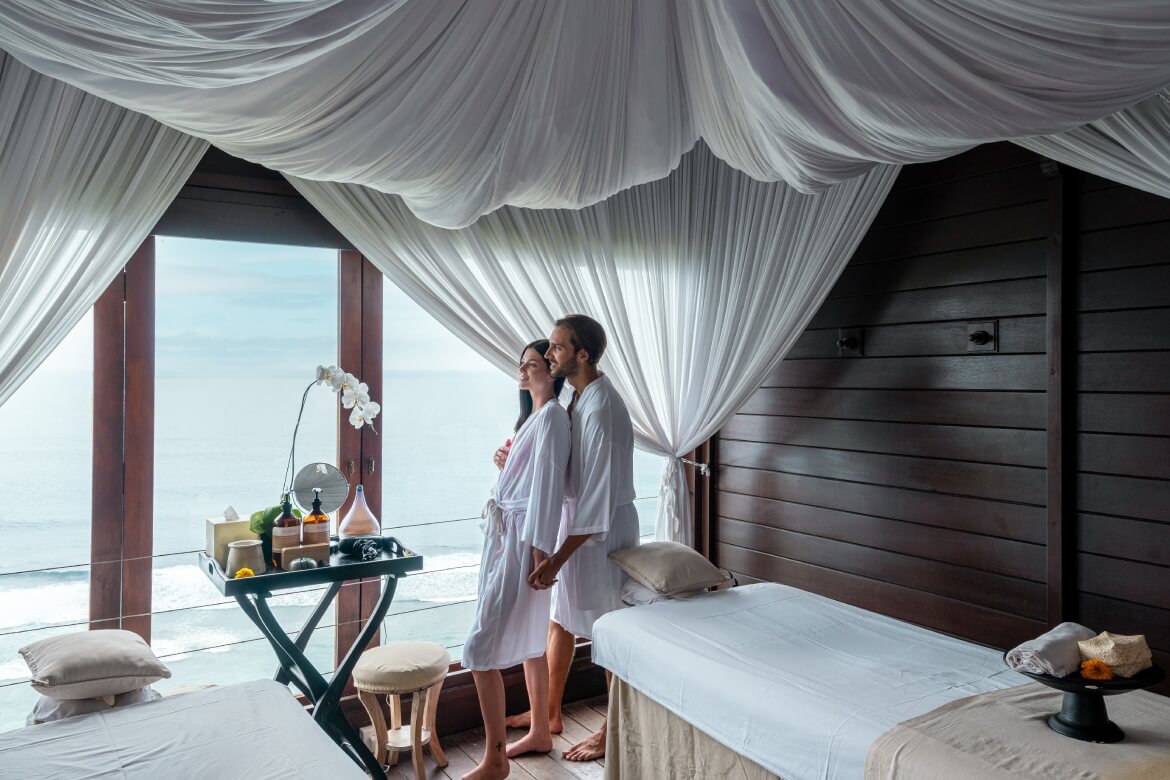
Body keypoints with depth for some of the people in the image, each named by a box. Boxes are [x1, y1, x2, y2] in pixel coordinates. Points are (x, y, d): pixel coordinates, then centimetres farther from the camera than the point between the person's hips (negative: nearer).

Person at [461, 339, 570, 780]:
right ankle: (540, 734, 30)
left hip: (522, 540, -10)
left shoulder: (552, 416, -14)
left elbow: (549, 483, -20)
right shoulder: (533, 414, 16)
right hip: (506, 534, 10)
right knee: (529, 640, 17)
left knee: (481, 647, -8)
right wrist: (505, 459, 7)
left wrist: (539, 550, -23)